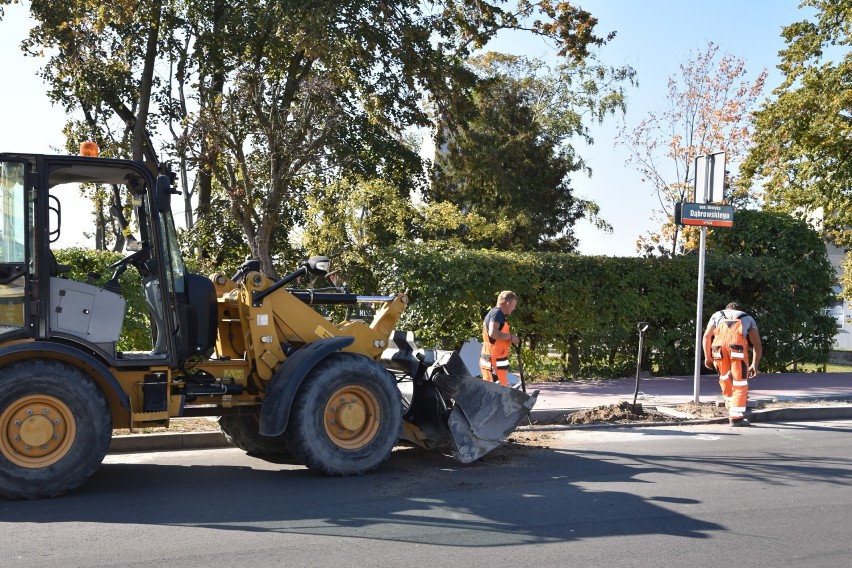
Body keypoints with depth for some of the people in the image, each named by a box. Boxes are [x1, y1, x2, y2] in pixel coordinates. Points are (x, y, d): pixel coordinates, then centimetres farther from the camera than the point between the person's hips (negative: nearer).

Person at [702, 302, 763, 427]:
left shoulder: (717, 315, 36)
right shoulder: (748, 318, 35)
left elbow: (706, 336, 19)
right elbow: (757, 344, 21)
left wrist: (708, 357, 23)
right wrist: (754, 364, 20)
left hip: (719, 342, 1)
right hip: (737, 343, -1)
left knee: (725, 377, 23)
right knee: (739, 381, 6)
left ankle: (731, 407, 35)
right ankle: (736, 417, 2)